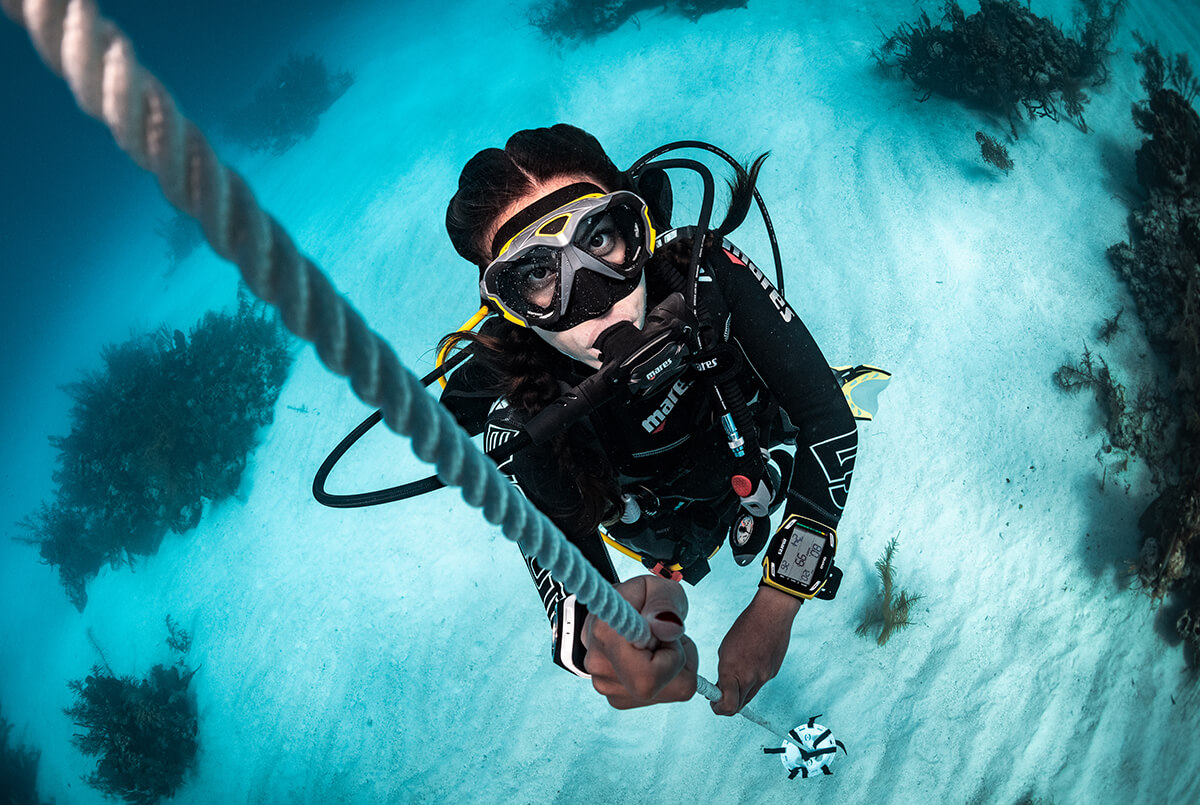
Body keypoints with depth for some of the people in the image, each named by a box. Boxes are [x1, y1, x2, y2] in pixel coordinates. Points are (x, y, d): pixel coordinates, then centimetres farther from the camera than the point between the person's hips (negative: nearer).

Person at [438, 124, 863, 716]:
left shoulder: (706, 274, -41)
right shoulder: (518, 420, -43)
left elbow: (829, 420, -36)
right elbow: (566, 577, -44)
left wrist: (776, 603, -46)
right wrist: (599, 637, -72)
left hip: (753, 439, 1)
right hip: (662, 505, 0)